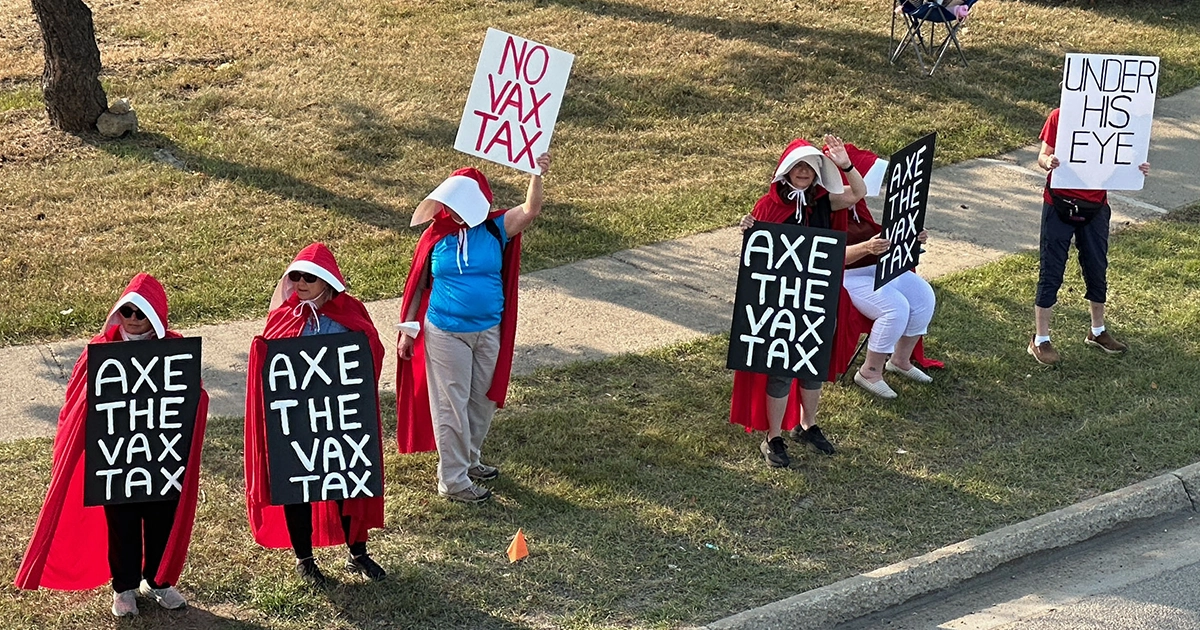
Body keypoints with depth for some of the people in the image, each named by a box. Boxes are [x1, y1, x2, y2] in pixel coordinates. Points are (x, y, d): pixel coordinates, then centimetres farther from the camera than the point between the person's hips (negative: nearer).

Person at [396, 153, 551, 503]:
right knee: (451, 404, 2)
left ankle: (469, 460, 34)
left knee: (483, 400, 15)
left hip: (489, 331, 3)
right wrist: (407, 329, -3)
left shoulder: (495, 230, -4)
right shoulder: (436, 235, -6)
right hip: (446, 334, -3)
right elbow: (418, 285, 0)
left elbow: (530, 211, -19)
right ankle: (452, 480, 9)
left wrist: (537, 175, -34)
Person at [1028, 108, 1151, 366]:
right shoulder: (1059, 117, -9)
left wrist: (1137, 168, -13)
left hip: (1095, 207, 4)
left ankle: (1098, 332, 35)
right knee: (1051, 272, 1)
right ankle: (1040, 340, 11)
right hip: (1059, 205, -3)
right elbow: (1043, 156, -7)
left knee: (1097, 269, 15)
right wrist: (1048, 161, -30)